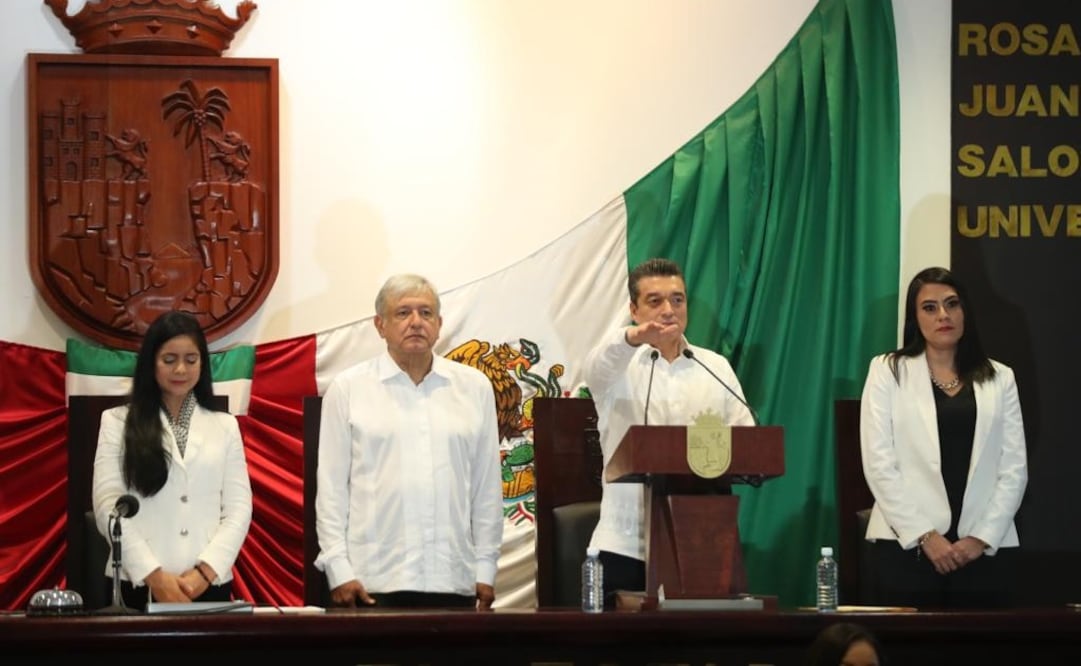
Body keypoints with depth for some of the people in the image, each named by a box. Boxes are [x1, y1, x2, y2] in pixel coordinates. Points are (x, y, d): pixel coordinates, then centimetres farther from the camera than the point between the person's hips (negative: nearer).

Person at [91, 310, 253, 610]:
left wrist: (206, 570, -9)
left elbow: (239, 507, 5)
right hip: (136, 585, -2)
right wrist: (154, 575, -12)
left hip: (208, 585, 2)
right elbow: (107, 505, -3)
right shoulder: (118, 422, 5)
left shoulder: (225, 425, 13)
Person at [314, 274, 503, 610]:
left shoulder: (474, 387, 10)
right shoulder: (347, 389, 4)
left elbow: (487, 484, 10)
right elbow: (331, 485, 2)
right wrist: (338, 569, -4)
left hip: (454, 581, 2)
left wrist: (485, 567, 7)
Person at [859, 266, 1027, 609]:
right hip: (906, 545, -2)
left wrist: (982, 537, -6)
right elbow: (879, 464, -3)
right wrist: (924, 536, -10)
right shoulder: (888, 371, 4)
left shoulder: (999, 378, 11)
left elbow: (1014, 468, 6)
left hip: (981, 549, 2)